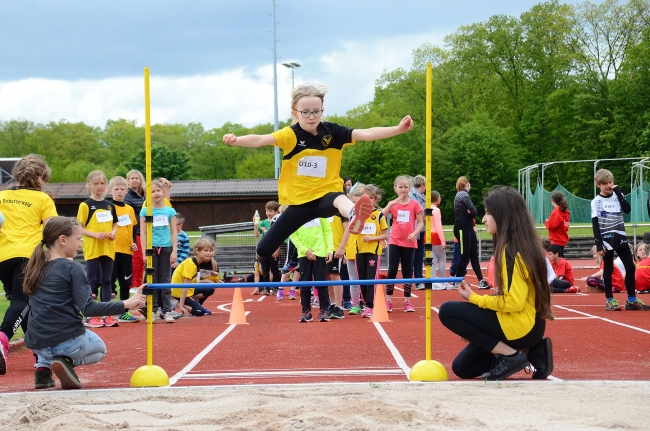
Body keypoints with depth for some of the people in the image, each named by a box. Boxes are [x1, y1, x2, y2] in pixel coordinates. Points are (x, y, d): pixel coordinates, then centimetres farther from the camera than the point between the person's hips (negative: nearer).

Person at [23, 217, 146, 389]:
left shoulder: (34, 267, 8)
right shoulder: (72, 268, -10)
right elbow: (88, 309, -17)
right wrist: (125, 304, -14)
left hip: (36, 343, 5)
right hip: (68, 341, -5)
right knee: (100, 349, 29)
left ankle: (43, 368, 13)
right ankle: (67, 361, -3)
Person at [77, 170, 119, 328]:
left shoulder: (110, 205, 10)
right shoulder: (85, 205, -4)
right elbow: (79, 228, -6)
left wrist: (113, 233, -4)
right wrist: (95, 234, -19)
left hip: (108, 249, 4)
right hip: (92, 249, -4)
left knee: (106, 280, 7)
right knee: (92, 281, 0)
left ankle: (107, 314, 12)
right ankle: (91, 316, 4)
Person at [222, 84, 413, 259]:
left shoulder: (333, 131, -6)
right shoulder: (291, 135, -11)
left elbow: (367, 134, -14)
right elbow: (261, 140, -25)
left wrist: (398, 129, -27)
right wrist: (237, 140, -45)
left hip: (325, 194, -2)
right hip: (299, 201, 2)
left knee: (339, 199, -41)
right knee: (264, 249, 1)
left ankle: (353, 216, -77)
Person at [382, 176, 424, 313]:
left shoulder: (414, 204, 0)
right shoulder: (392, 204, 3)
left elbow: (421, 222, 0)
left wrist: (414, 233, -17)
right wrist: (391, 204, -23)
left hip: (409, 242, 0)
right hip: (395, 241, 0)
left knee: (407, 271, 5)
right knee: (392, 270, -3)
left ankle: (407, 301, 11)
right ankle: (388, 301, 1)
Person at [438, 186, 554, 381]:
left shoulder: (511, 250, -19)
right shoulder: (521, 245, 11)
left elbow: (513, 302, -23)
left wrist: (474, 298, -10)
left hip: (520, 326, -10)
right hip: (528, 325, 10)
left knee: (448, 311, -8)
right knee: (462, 368, 14)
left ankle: (510, 355, -9)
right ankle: (531, 352, 8)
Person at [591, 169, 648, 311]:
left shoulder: (617, 196, 6)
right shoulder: (596, 202, -4)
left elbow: (628, 209, -12)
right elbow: (595, 225, -6)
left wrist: (618, 191, -13)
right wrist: (598, 244, -13)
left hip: (620, 238, 4)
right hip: (607, 240, -4)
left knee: (630, 267, 2)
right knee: (608, 270, 0)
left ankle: (632, 300, 9)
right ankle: (610, 300, 7)